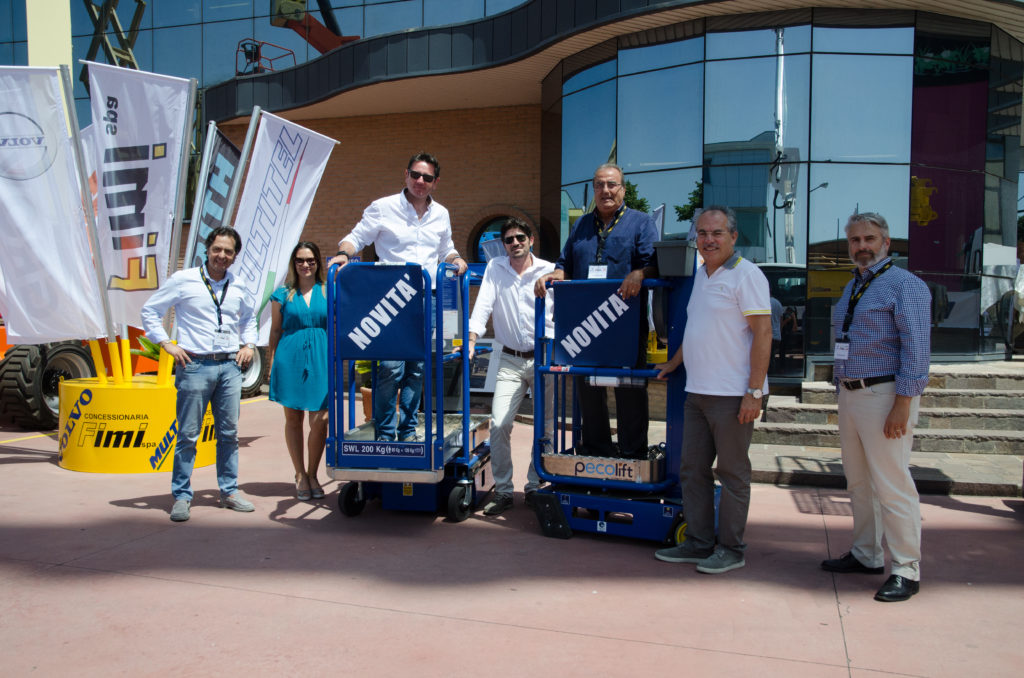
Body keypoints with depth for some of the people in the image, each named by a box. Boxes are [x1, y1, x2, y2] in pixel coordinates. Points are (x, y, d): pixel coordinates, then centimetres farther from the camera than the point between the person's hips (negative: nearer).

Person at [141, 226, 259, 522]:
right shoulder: (183, 280, 0)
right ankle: (181, 496, 9)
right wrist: (167, 344, -3)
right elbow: (150, 311, 5)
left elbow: (250, 317, 30)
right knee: (188, 434, 0)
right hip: (195, 365, -4)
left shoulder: (238, 287, 12)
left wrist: (248, 345, 15)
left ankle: (230, 491, 19)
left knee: (229, 432, 9)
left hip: (229, 366, 4)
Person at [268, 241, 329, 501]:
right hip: (290, 359, 0)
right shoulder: (283, 294, 9)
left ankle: (313, 474, 14)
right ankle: (300, 475, 22)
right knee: (293, 419, 8)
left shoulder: (328, 292, 10)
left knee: (319, 420, -6)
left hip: (321, 359, 0)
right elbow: (275, 331, 10)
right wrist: (272, 364, 5)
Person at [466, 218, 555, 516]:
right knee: (499, 424, -8)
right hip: (510, 360, 1)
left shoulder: (549, 271, 1)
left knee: (547, 426, 4)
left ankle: (535, 486, 21)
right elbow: (483, 305, -2)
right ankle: (502, 491, 4)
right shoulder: (495, 268, 7)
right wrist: (471, 340, -16)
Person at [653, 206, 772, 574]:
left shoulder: (745, 275, -9)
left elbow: (762, 333, -15)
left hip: (732, 395, -8)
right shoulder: (701, 275, 16)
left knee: (732, 472, 2)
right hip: (697, 392, 8)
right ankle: (698, 543, 23)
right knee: (692, 470, 11)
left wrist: (754, 392, -19)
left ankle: (731, 549, 14)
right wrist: (673, 364, 31)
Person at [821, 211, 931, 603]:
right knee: (858, 482, 16)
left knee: (891, 484, -6)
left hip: (885, 395, -9)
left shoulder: (905, 285, -9)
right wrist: (842, 392, 17)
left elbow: (916, 348, -16)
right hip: (851, 394, 9)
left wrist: (902, 405, -21)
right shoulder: (852, 288, 17)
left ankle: (906, 570, 5)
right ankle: (866, 556, 29)